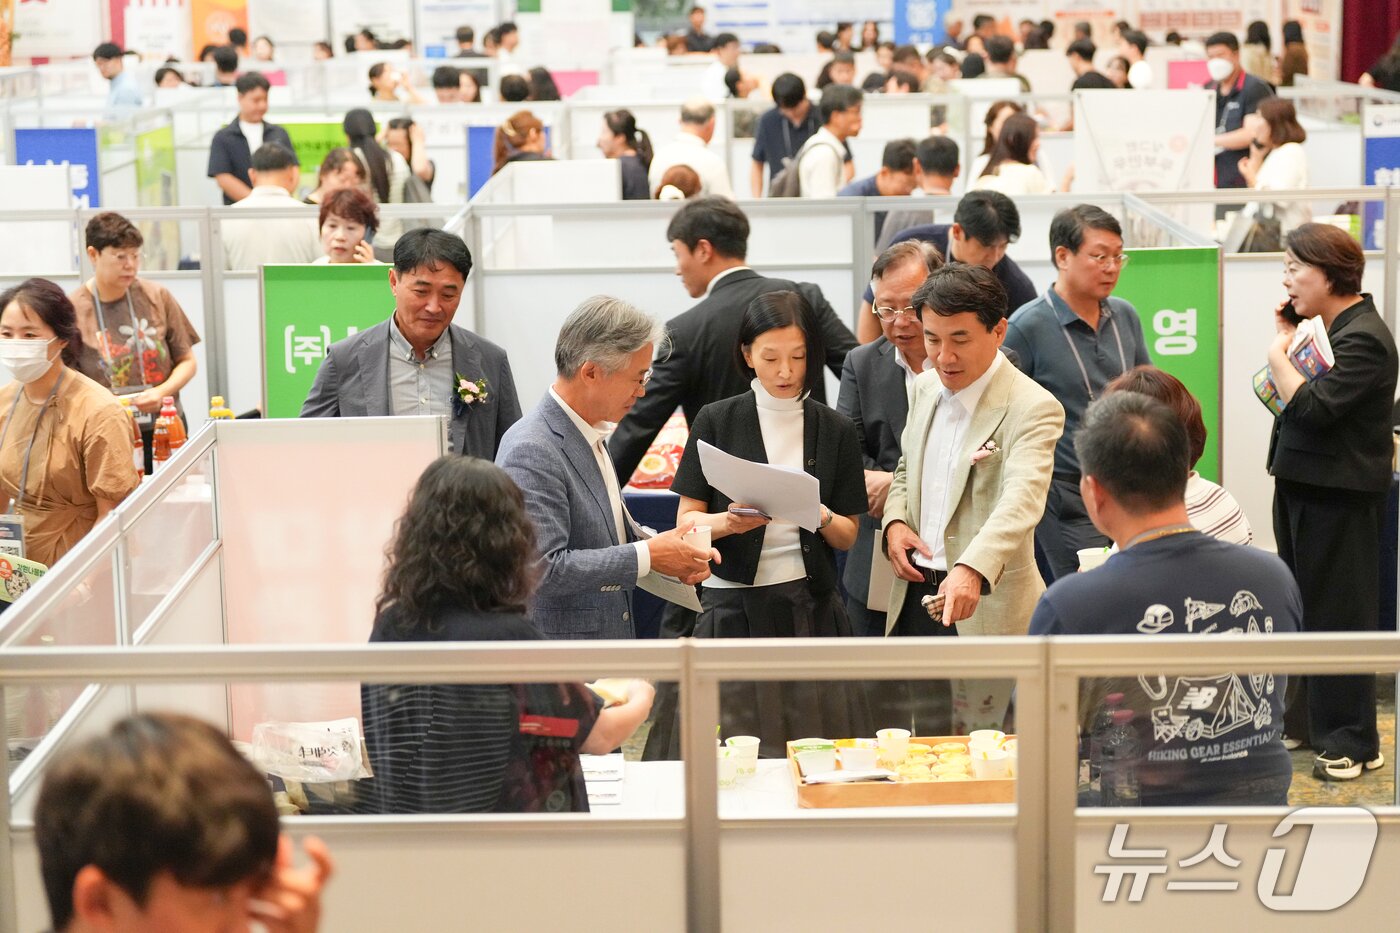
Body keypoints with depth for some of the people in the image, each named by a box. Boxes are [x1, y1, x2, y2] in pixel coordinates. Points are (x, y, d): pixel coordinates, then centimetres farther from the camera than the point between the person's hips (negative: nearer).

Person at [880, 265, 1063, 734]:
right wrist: (894, 521, 2)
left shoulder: (1033, 408, -16)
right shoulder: (925, 388, 9)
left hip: (986, 606, -7)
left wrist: (972, 570, -48)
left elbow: (1021, 499, -31)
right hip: (915, 592, 7)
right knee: (917, 742, 15)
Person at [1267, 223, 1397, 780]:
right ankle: (1308, 719, 29)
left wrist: (1278, 353, -14)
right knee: (1304, 607, 18)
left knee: (1338, 614, -4)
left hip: (1338, 497, -10)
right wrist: (1288, 336, 5)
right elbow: (1281, 396, 14)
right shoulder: (1324, 326, 12)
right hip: (1302, 487, 10)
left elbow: (1313, 407, -27)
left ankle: (1352, 741, 3)